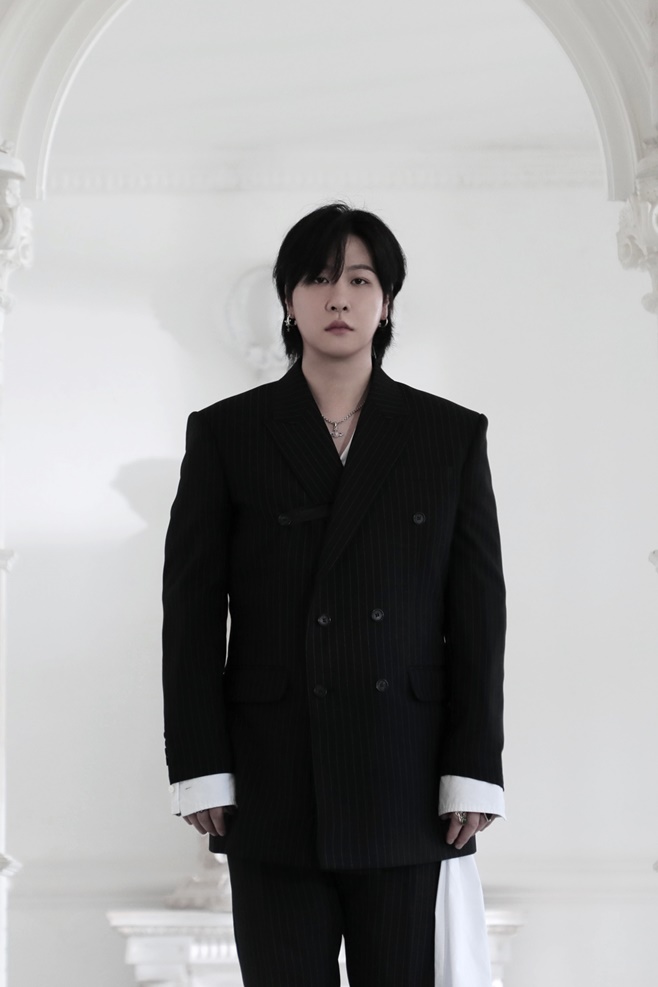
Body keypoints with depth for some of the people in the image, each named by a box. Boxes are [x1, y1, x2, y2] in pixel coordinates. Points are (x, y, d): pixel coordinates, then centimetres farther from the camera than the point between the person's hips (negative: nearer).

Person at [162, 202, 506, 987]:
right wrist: (200, 772, -4)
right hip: (272, 785, 0)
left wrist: (472, 773, -2)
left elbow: (479, 612, 4)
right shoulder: (225, 434, 5)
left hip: (407, 785, 1)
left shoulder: (452, 435, 7)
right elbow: (191, 612, 2)